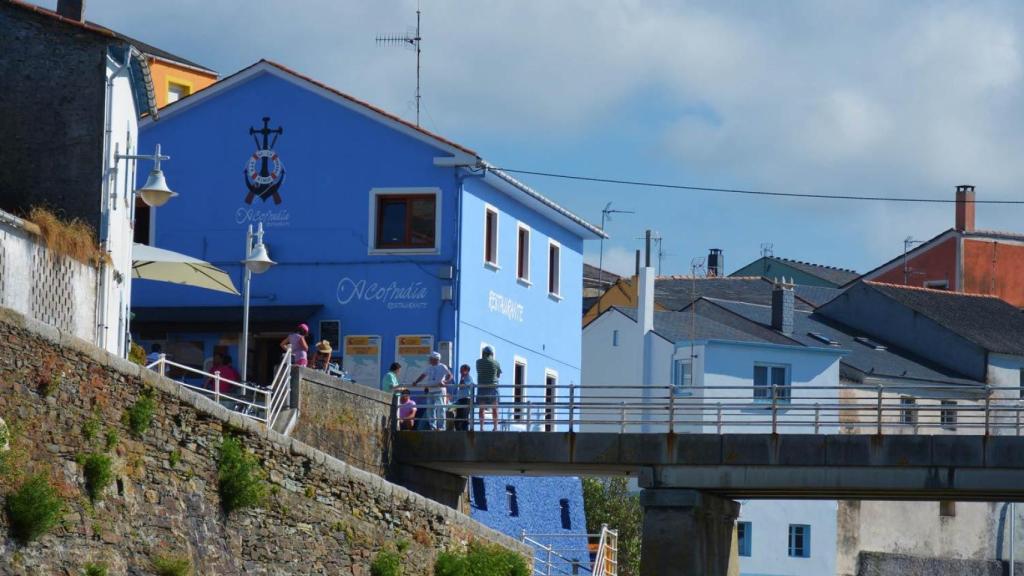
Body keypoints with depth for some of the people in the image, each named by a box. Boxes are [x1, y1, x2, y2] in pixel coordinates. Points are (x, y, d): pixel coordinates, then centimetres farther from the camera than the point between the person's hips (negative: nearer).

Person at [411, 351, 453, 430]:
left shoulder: (442, 367, -2)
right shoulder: (429, 367, 17)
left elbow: (450, 375, -9)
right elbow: (423, 376, 25)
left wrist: (445, 382, -26)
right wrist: (416, 382, 12)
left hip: (439, 391, -7)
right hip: (430, 391, 7)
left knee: (440, 409, -11)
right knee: (430, 409, 5)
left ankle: (441, 426, -10)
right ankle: (432, 426, 11)